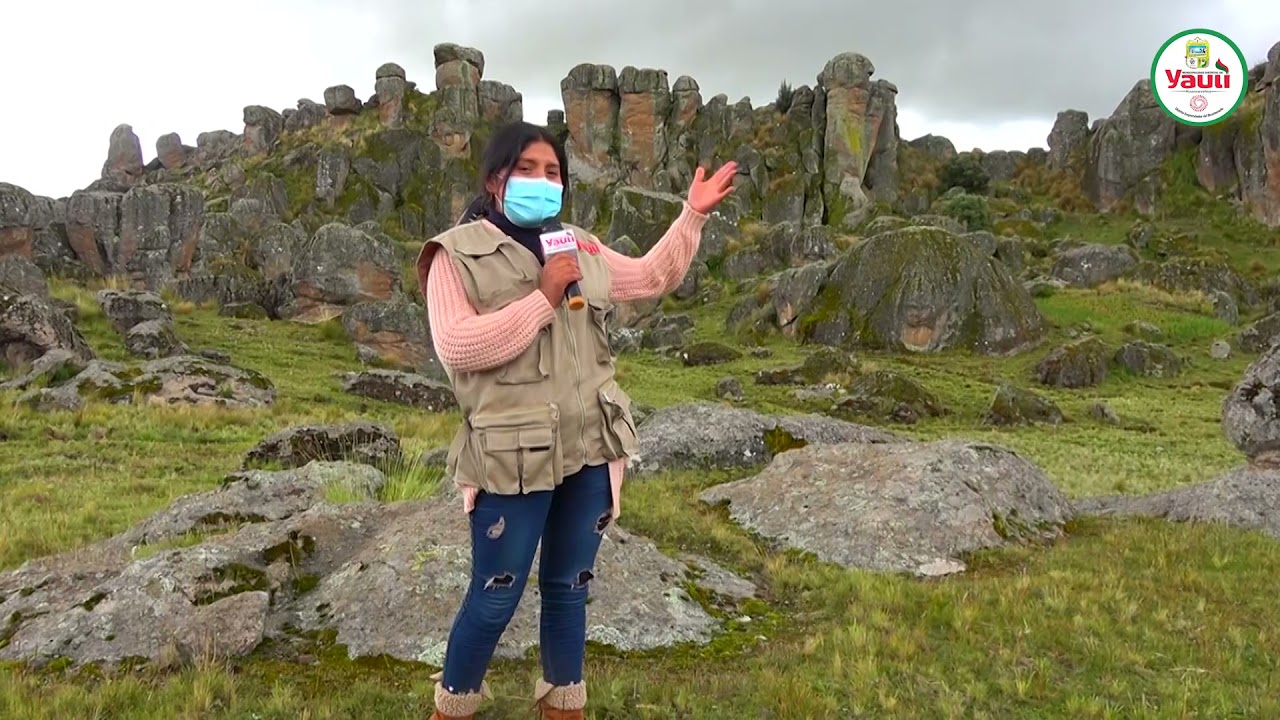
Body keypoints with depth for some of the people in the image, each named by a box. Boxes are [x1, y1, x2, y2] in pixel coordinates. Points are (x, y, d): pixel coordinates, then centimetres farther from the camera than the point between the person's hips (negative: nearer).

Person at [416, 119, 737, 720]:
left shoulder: (580, 248, 12)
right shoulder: (458, 253, -6)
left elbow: (652, 277, 23)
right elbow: (455, 347, -19)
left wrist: (692, 216, 15)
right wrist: (543, 298, -19)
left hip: (589, 449, 5)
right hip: (513, 456, -5)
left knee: (568, 587, 17)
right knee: (495, 597, 5)